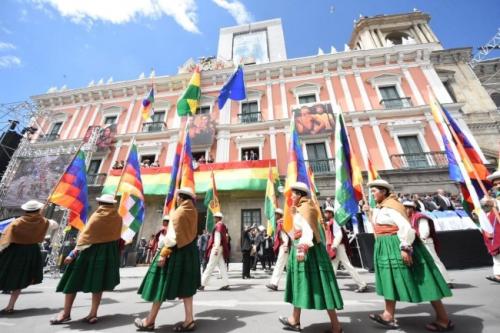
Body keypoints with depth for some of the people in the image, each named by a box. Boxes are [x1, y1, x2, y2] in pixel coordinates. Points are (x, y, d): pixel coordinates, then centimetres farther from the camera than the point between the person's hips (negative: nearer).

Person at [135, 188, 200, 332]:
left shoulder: (180, 212, -16)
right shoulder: (192, 211, 8)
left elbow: (173, 235, -20)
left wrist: (163, 253, -17)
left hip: (176, 252, -8)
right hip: (189, 251, 8)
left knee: (161, 285, 8)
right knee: (185, 286, 12)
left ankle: (149, 321, 24)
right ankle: (189, 320, 15)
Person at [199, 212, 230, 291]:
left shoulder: (218, 225, -12)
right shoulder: (223, 225, 15)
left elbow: (217, 237, -19)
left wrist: (216, 249, -20)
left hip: (217, 248, -9)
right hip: (220, 249, 9)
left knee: (210, 266, -2)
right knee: (222, 266, 9)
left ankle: (202, 284, 6)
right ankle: (226, 284, 10)